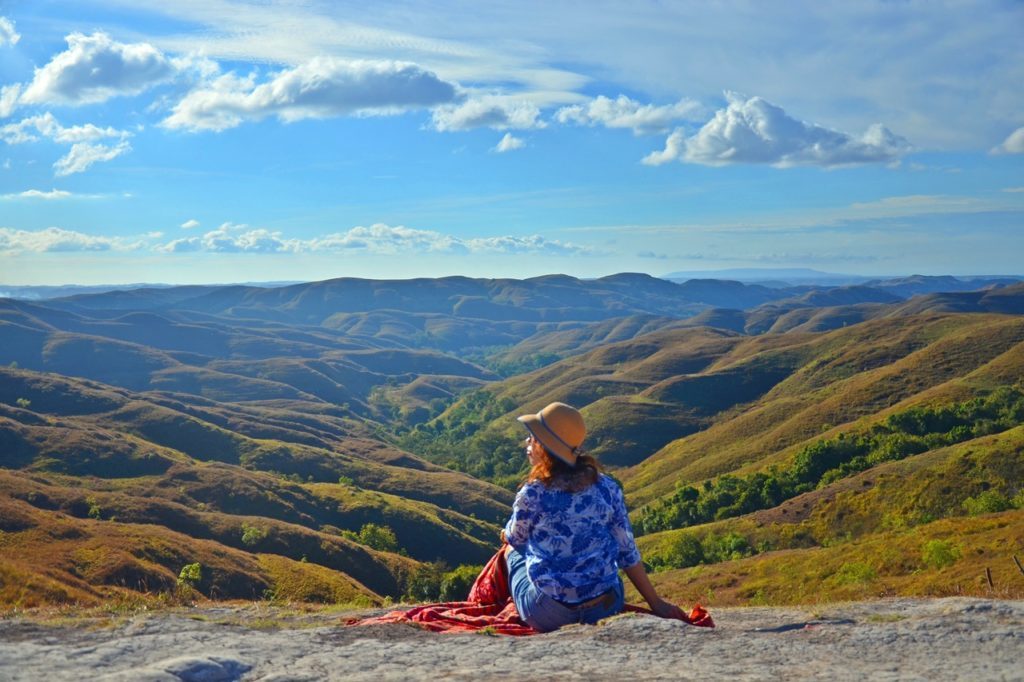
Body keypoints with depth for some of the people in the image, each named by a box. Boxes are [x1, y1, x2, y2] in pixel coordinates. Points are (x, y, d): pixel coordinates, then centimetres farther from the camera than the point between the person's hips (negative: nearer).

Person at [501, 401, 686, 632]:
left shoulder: (532, 494, -13)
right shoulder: (607, 487, -3)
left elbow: (516, 538, 7)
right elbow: (628, 553, 1)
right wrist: (656, 604, 11)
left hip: (550, 617, -3)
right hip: (606, 609, 3)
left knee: (512, 550, 25)